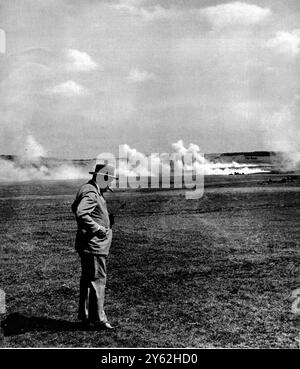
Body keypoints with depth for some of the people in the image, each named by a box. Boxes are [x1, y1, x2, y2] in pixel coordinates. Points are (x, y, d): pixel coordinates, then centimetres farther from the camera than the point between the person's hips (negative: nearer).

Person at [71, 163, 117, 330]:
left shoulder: (93, 190, 14)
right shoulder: (90, 193, -19)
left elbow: (75, 207, 28)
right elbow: (81, 213, -32)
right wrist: (98, 228, -24)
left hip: (87, 245, 11)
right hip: (94, 244, -11)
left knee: (88, 279, 17)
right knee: (97, 280, -5)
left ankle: (85, 315, 28)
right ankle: (97, 319, 2)